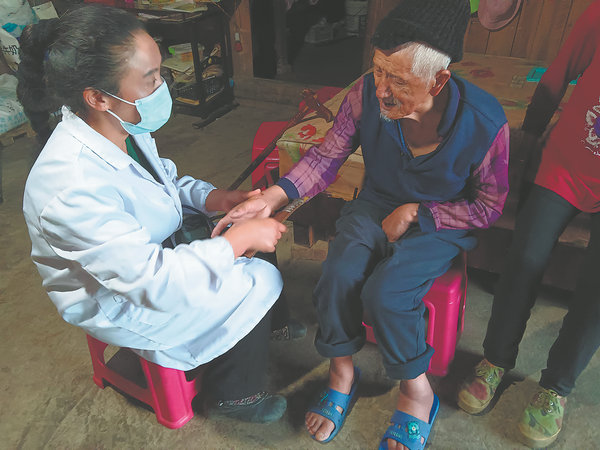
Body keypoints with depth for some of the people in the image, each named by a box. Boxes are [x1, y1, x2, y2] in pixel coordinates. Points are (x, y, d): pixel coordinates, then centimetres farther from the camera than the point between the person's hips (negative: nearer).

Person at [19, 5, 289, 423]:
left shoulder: (121, 125, -13)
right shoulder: (72, 191, -38)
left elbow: (164, 179, 6)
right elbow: (154, 281, -35)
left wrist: (216, 197, -12)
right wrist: (240, 239, -28)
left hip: (152, 247, 8)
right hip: (119, 302, -7)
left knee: (254, 230, 3)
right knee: (258, 284, -11)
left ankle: (268, 324, 29)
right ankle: (233, 394, 15)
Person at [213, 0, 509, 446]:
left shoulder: (485, 122, -24)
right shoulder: (368, 93, -18)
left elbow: (489, 205, -9)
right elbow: (329, 154, -9)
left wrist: (415, 215, -18)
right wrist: (274, 196, -24)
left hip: (441, 223, -2)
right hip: (376, 204, 3)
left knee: (384, 295, -25)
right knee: (338, 276, -23)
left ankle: (417, 391, 4)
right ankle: (342, 374, 5)